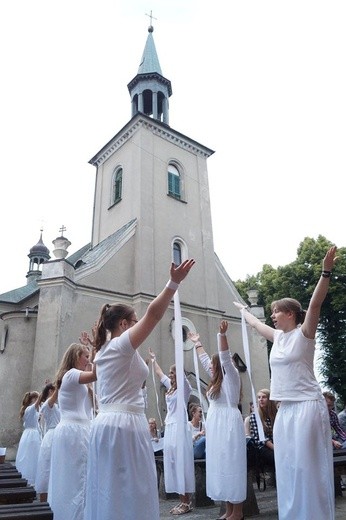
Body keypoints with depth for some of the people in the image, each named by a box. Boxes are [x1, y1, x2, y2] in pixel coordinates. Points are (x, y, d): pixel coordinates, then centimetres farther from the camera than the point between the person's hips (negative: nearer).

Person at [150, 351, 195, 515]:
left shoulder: (185, 387, -6)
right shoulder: (171, 387, 14)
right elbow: (160, 374, 26)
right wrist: (153, 358, 33)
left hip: (180, 428, -8)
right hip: (169, 428, 8)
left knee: (182, 464, -3)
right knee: (173, 464, 9)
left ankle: (187, 503, 5)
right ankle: (182, 501, 18)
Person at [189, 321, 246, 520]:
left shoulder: (231, 376, -6)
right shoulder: (218, 379, 16)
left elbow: (225, 357, -22)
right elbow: (205, 359, 26)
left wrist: (222, 335, -34)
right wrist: (197, 343, 34)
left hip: (228, 424, -9)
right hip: (216, 426, 9)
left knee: (231, 465, -2)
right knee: (220, 466, 11)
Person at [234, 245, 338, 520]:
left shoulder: (304, 333, -7)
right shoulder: (278, 336, 11)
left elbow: (315, 304, -22)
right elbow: (255, 323, 29)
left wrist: (326, 271, -33)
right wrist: (244, 309, 44)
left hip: (307, 406, -7)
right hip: (285, 409, 7)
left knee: (308, 466, -2)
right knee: (288, 468, 12)